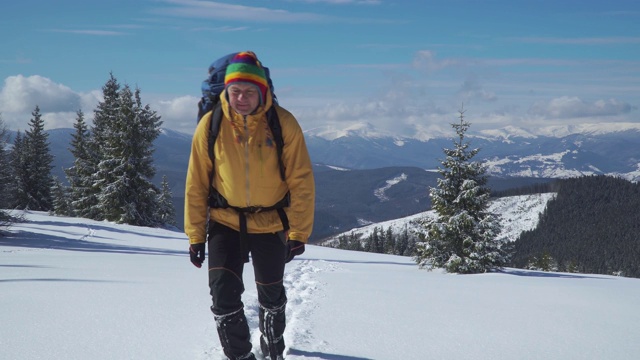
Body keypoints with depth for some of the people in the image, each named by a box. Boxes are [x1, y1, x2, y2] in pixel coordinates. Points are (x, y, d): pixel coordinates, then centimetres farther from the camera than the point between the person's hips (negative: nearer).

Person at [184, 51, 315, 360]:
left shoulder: (283, 124, -15)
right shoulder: (210, 126, -12)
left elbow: (301, 181, -10)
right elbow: (196, 185, -4)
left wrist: (299, 232, -11)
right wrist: (195, 235, -3)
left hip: (271, 224, 0)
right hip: (226, 222, 0)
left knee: (271, 295, 18)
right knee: (224, 294, -14)